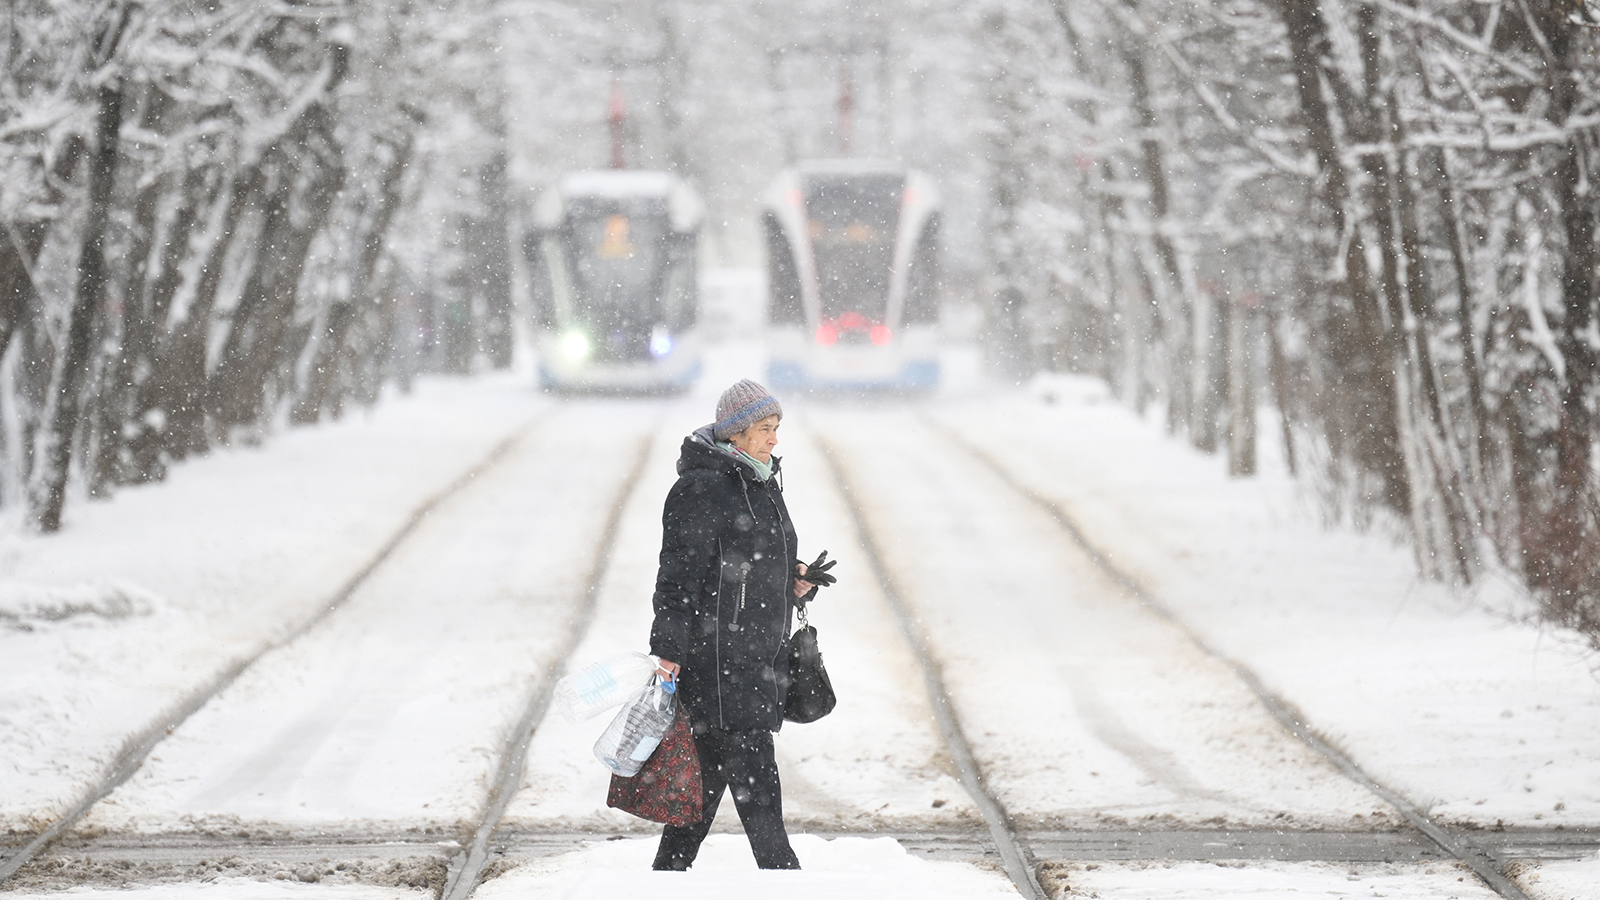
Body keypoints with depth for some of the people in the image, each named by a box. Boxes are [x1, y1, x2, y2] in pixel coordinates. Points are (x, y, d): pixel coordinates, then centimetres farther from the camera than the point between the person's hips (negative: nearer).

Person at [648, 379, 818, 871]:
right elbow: (679, 576, -16)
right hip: (715, 657, -9)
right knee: (754, 776, -9)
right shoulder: (700, 489, -14)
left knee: (711, 773, 12)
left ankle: (669, 874, 19)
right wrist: (667, 650, -18)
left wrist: (793, 578, 9)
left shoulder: (762, 483, 15)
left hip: (757, 657, 9)